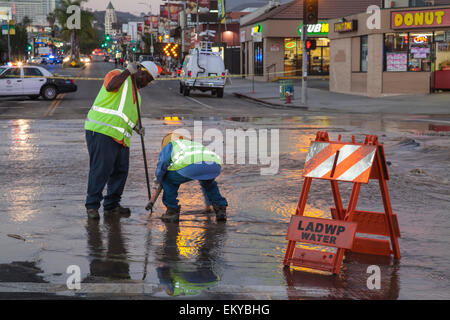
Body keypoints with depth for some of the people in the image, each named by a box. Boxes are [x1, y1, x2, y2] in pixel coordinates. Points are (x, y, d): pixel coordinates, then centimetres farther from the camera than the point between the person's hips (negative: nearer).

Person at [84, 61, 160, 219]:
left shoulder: (136, 93, 26)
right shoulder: (118, 75, 0)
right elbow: (111, 86, -24)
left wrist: (136, 129, 12)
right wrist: (128, 71, -25)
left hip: (120, 137, 9)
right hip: (102, 130, -9)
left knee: (120, 170, 7)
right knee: (100, 169, -10)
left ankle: (112, 204, 18)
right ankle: (92, 206, -3)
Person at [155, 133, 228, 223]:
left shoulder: (170, 145, 35)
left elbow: (162, 164, 13)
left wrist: (159, 181, 33)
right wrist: (208, 202, 69)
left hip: (191, 165, -5)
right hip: (214, 165, 5)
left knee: (168, 179, 24)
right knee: (207, 182, 39)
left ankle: (172, 211, 20)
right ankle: (220, 208, 25)